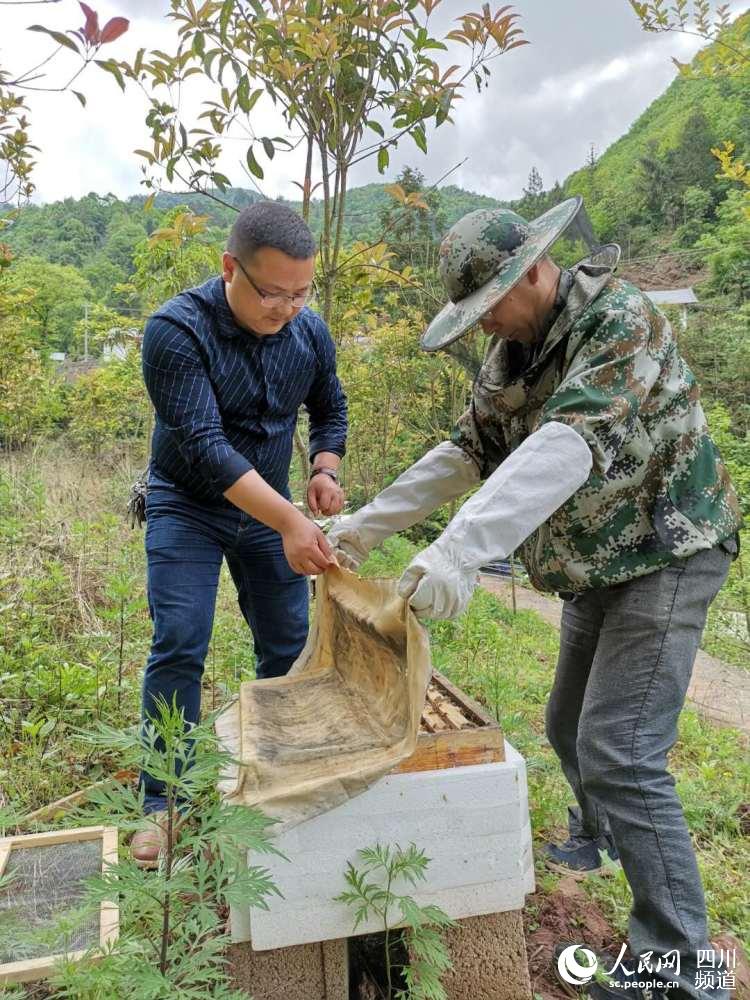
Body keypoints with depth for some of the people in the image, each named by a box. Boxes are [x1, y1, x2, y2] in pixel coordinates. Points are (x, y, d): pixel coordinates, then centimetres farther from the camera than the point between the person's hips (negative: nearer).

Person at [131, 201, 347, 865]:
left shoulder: (310, 331, -8)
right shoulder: (177, 330, -23)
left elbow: (331, 410, 10)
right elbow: (203, 443, -31)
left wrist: (326, 470, -11)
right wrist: (289, 522, -39)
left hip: (270, 509, 4)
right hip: (187, 507, -4)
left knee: (288, 648, 6)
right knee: (179, 649, -8)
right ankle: (163, 801, 10)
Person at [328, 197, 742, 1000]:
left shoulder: (622, 324, -21)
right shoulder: (514, 351, 4)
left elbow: (568, 449, -37)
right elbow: (466, 450, 8)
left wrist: (462, 549, -48)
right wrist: (368, 524, 3)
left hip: (663, 559, -8)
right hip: (595, 569, 8)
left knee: (619, 754, -13)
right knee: (570, 730, 19)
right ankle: (596, 842, 47)